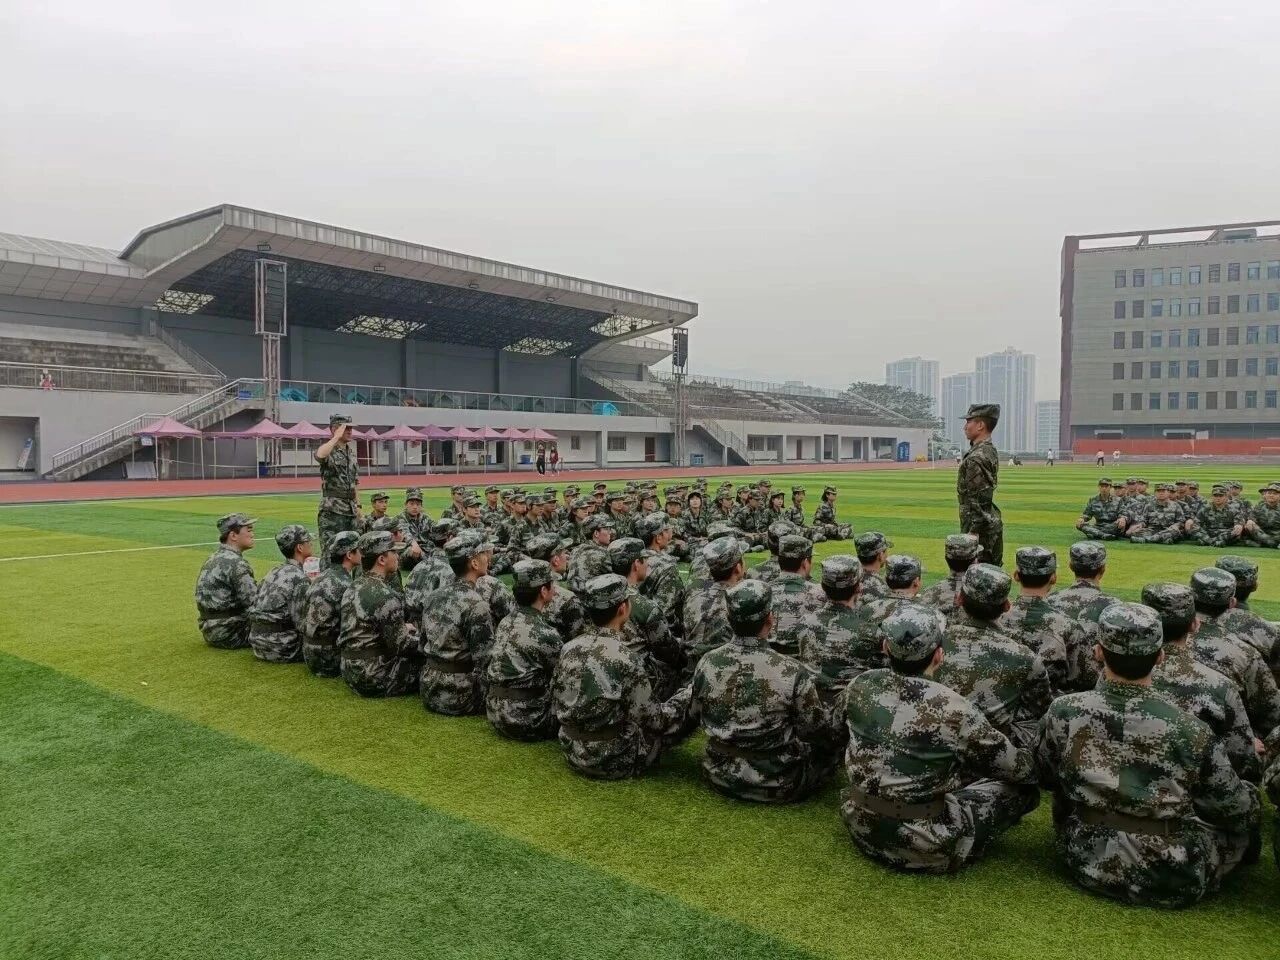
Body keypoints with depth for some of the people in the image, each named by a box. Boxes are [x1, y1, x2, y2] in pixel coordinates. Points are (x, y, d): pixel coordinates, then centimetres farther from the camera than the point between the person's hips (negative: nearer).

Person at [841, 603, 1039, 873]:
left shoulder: (859, 685, -9)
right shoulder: (952, 709, -24)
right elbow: (1018, 768, -6)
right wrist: (1032, 766, 16)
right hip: (924, 849, -6)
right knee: (1021, 783, 10)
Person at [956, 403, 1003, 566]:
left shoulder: (976, 458, -20)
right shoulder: (991, 451, 10)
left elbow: (977, 501, -22)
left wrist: (973, 533, -21)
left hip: (980, 528, -10)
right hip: (992, 523, 10)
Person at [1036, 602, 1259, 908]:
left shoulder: (1063, 712, -14)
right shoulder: (1190, 729, -18)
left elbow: (1045, 777, 4)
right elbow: (1234, 809, -3)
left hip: (1089, 865, 2)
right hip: (1174, 881, -1)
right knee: (1247, 800, 17)